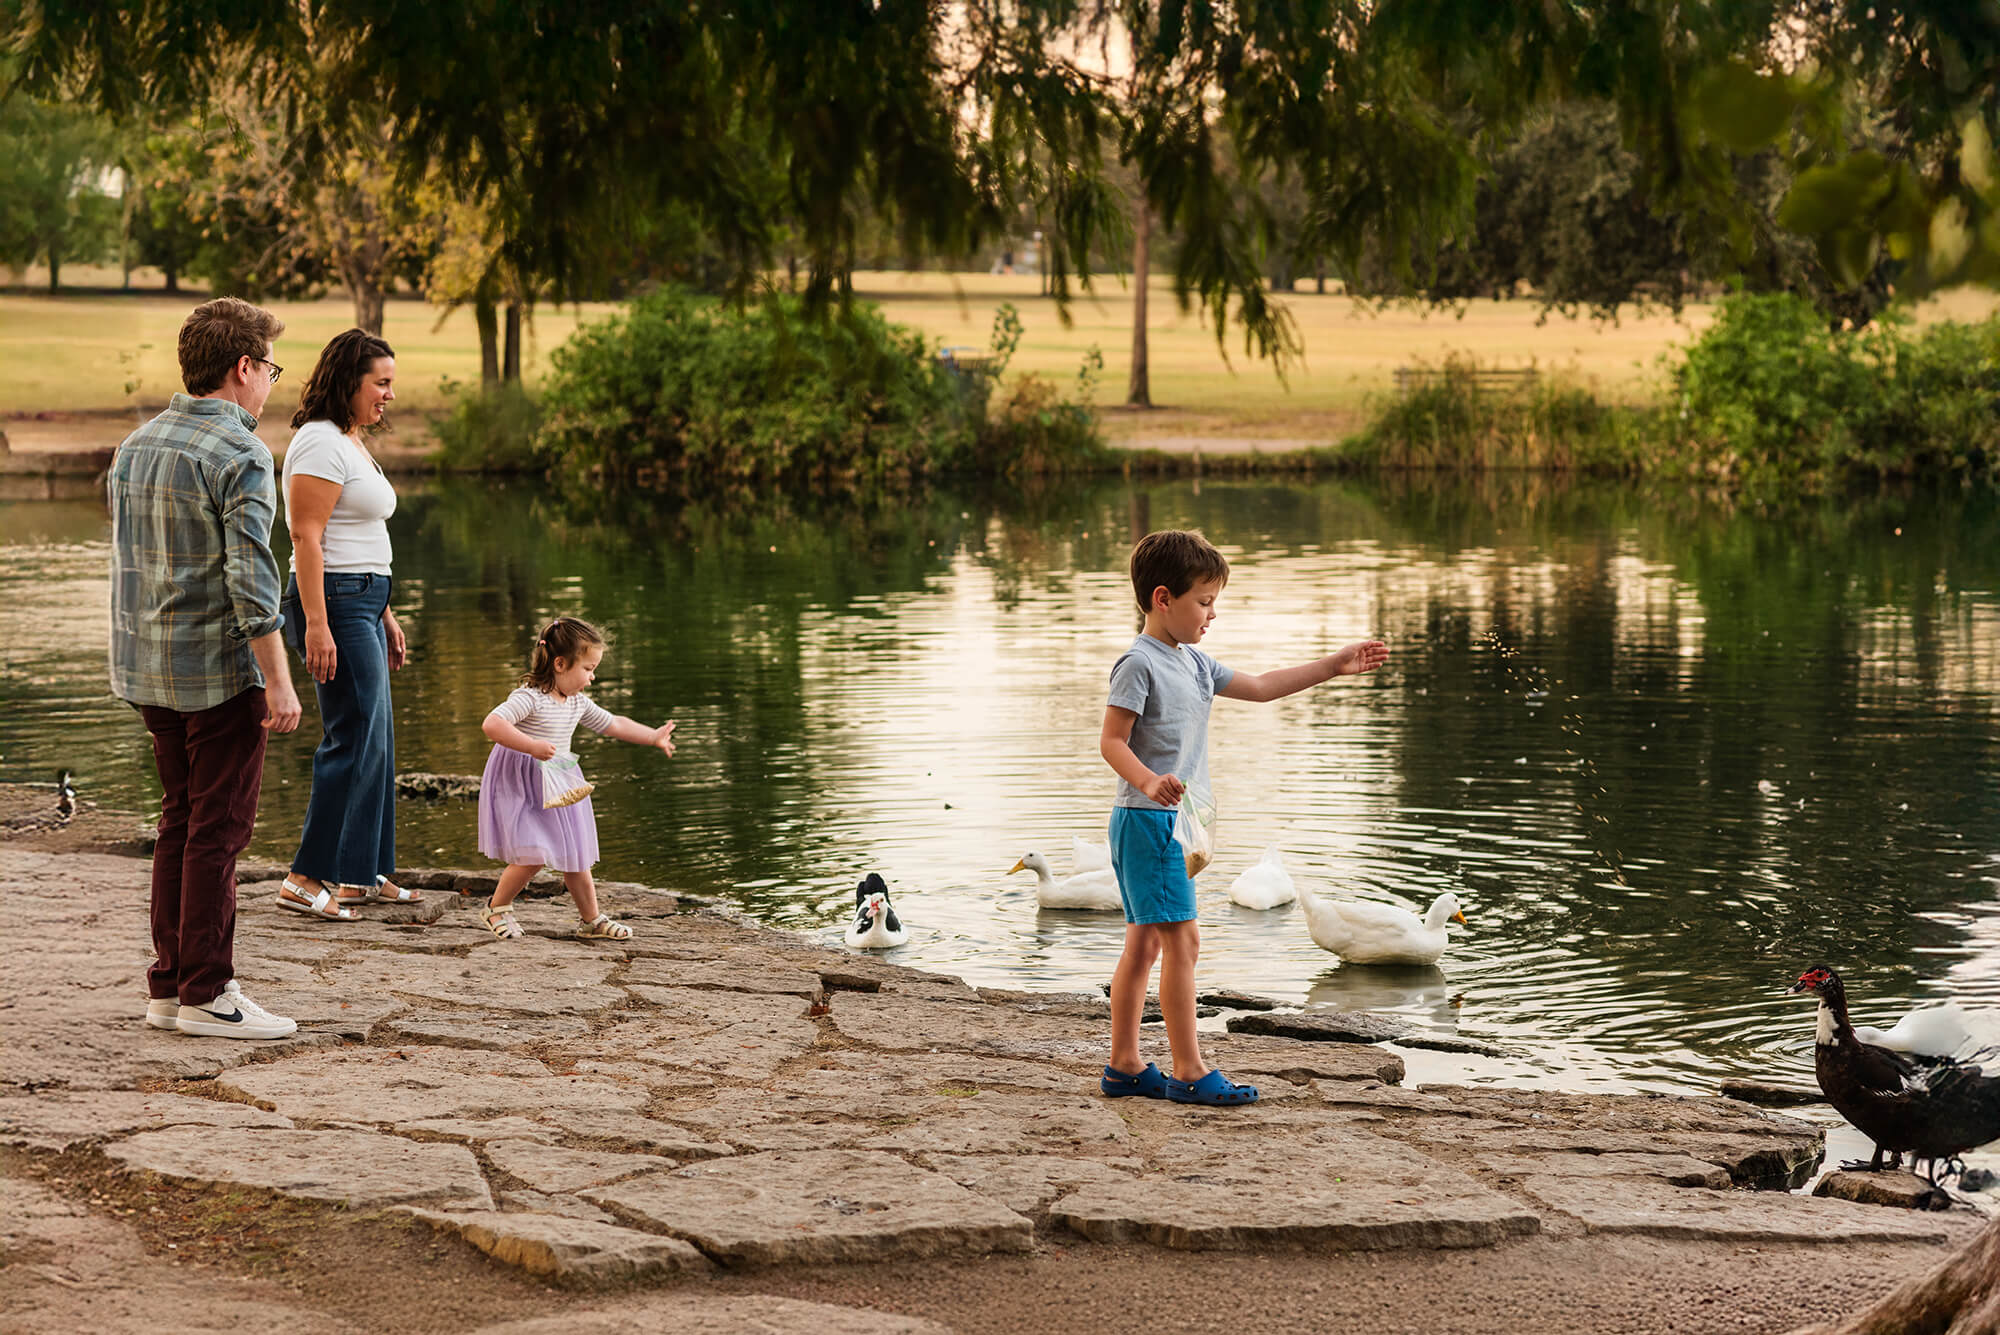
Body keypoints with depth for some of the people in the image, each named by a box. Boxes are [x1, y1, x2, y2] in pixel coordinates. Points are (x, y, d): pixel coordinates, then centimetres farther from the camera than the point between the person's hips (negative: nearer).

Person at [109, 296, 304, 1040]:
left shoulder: (135, 447, 11)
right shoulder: (239, 455, -14)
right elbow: (249, 577, -20)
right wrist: (279, 681, -17)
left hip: (148, 671, 8)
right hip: (219, 673, -8)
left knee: (179, 824, 15)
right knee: (217, 832, -1)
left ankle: (168, 986, 18)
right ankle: (205, 994, 3)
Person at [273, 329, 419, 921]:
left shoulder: (353, 444, 19)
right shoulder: (320, 443, -13)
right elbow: (306, 537, -19)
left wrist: (385, 617, 24)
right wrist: (316, 625, -24)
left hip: (364, 604, 10)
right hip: (335, 604, -10)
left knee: (376, 740, 13)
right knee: (354, 739, -10)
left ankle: (363, 873, 20)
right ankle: (307, 879, -8)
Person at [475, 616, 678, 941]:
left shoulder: (578, 703, 5)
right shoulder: (530, 698, -20)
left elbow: (612, 724, 19)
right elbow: (492, 724, -33)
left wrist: (653, 737, 18)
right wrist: (532, 746, -36)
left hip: (558, 787, 7)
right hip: (520, 785, -7)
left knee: (575, 854, 11)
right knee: (533, 856, -14)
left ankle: (591, 919, 24)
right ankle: (496, 909, 8)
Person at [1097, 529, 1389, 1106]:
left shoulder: (1193, 663, 15)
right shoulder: (1139, 663, -13)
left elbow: (1259, 686, 23)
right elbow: (1112, 741, -16)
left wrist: (1333, 666, 21)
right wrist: (1148, 781, -33)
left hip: (1171, 822, 10)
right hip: (1148, 820, -10)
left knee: (1145, 943, 11)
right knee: (1182, 939, -10)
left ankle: (1124, 1065, 15)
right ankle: (1190, 1072, -8)